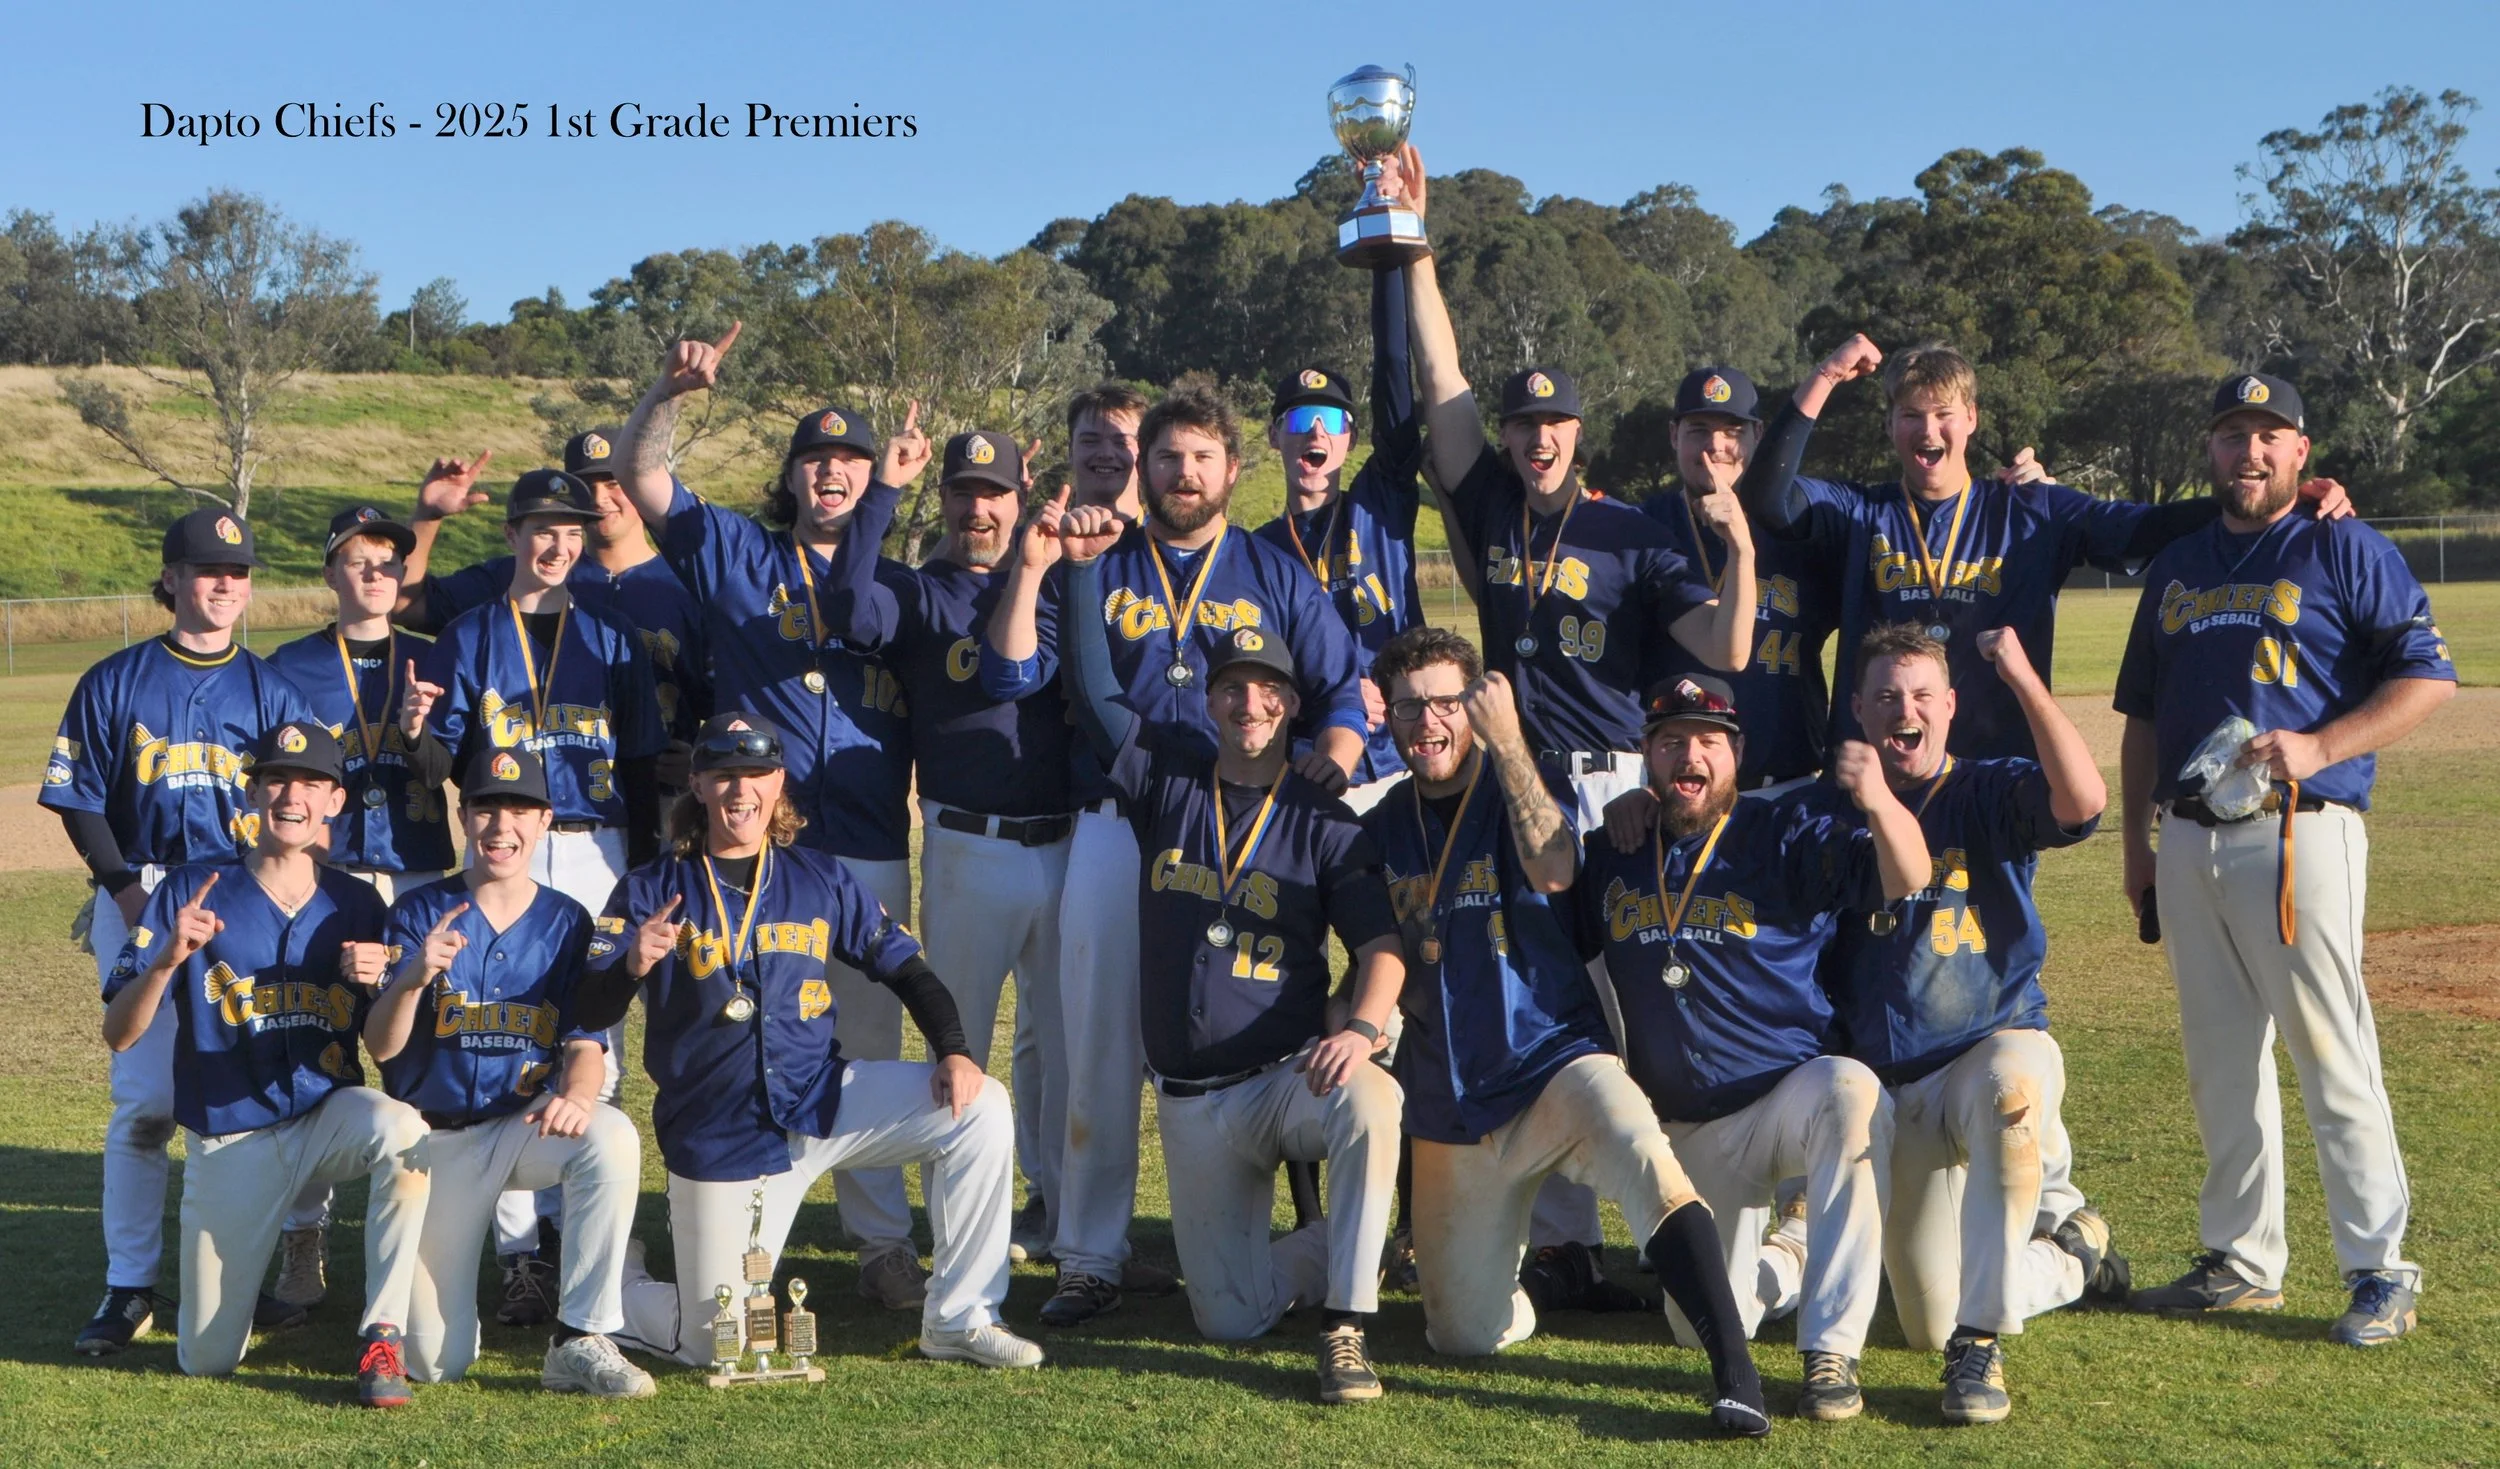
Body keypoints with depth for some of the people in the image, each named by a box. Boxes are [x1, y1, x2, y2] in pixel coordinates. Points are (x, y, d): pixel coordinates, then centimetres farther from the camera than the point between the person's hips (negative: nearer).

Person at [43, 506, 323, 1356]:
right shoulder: (115, 683, 8)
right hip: (139, 901, 0)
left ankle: (300, 1249, 8)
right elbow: (81, 802, 5)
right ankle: (130, 1287, 1)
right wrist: (128, 888, -8)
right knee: (143, 1100, -6)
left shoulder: (270, 689, 9)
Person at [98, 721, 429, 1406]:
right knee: (208, 1360, -1)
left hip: (330, 1119, 0)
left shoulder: (357, 905, 1)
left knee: (403, 1130, -36)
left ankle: (381, 1337, -23)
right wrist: (167, 959, -26)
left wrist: (379, 985, -18)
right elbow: (118, 1035, -8)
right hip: (228, 1144, 0)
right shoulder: (190, 892, -5)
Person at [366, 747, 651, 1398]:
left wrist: (574, 1096, -31)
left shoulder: (567, 922, 0)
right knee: (434, 1362, -3)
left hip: (529, 1125, 1)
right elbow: (380, 1048, -11)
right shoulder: (420, 913, -3)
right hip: (439, 1138, 0)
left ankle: (580, 1343, -25)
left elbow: (584, 1042, -7)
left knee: (612, 1137, -35)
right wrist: (413, 979, -33)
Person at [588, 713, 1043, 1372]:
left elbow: (905, 967, 8)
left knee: (980, 1108, -16)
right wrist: (633, 966, -31)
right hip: (718, 1138, -3)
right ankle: (615, 1289, 27)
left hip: (822, 1097, 3)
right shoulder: (651, 892, -1)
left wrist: (952, 1052, -9)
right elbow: (588, 1014, -9)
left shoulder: (822, 879, 8)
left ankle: (958, 1320, -6)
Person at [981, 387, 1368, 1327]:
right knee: (1100, 1044, 0)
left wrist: (1330, 758, -10)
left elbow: (1342, 692, 9)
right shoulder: (1093, 573, 11)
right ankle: (1090, 1260, 7)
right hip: (1117, 830, 0)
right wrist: (1031, 564, -9)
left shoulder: (1276, 578, 12)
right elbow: (1012, 675, -1)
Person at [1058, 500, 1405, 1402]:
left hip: (1290, 1076, -3)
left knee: (1371, 1100, -40)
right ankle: (1339, 1249, 32)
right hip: (1192, 1102, 3)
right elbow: (1091, 688, 2)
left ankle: (1344, 1327, -29)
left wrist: (1363, 1027, -30)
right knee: (1230, 1318, 0)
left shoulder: (1324, 824, -3)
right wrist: (1081, 569, -8)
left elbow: (1381, 946, -10)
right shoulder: (1165, 779, 6)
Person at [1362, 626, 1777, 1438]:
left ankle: (1736, 1371, -40)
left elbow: (1553, 868, -25)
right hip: (1450, 1109, 4)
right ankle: (1533, 1246, 33)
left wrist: (1506, 738, -23)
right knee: (1466, 1336, 1)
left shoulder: (1521, 791, -3)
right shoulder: (1381, 830, 9)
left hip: (1556, 1060, -4)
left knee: (1643, 1156, -38)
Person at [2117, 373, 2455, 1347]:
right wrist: (2137, 840, 16)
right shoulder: (2175, 569, 18)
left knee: (2330, 1055, -8)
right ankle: (2243, 1260, 19)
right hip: (2188, 844, 6)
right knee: (2219, 1059, 10)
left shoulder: (2344, 552, 0)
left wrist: (2317, 746, -18)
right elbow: (2141, 711, 22)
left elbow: (2429, 676, -7)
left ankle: (2380, 1270, -2)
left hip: (2297, 836, -6)